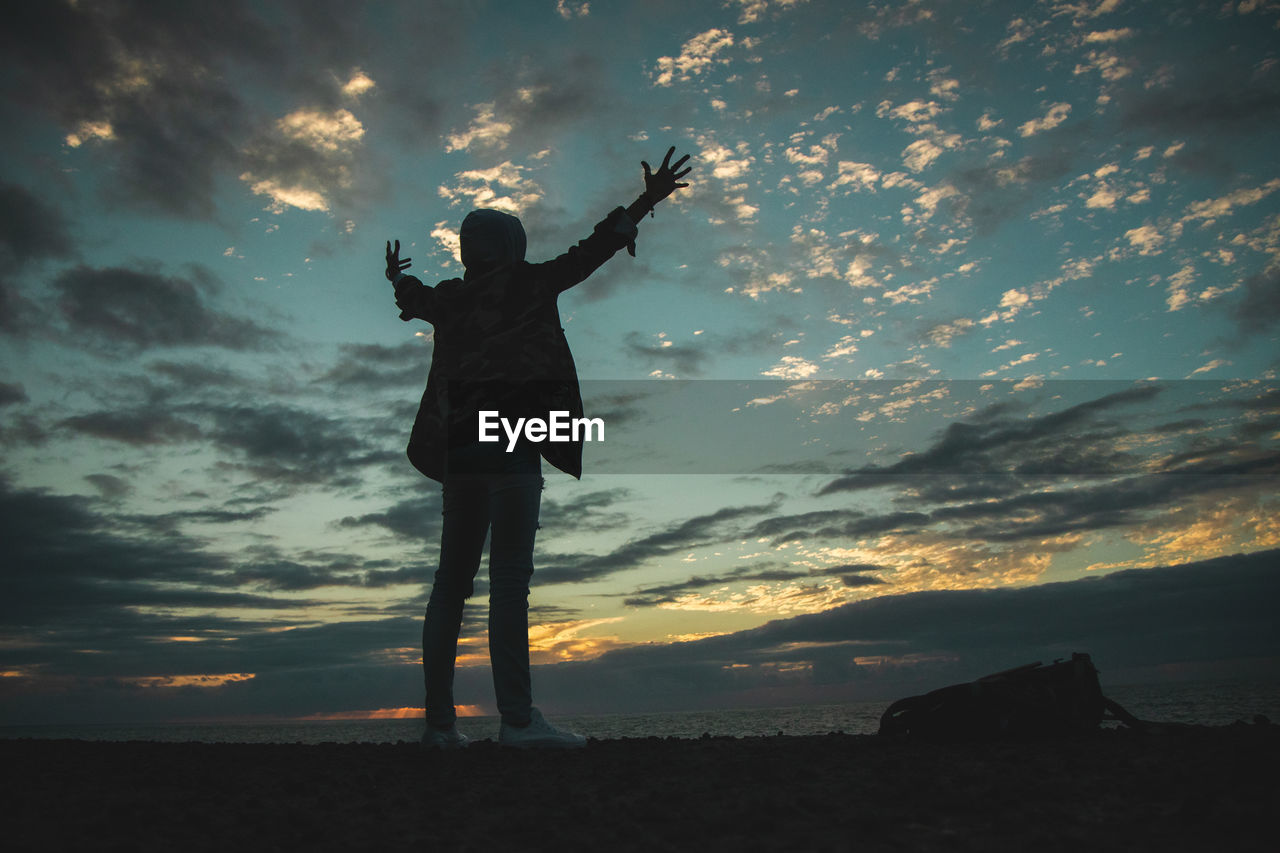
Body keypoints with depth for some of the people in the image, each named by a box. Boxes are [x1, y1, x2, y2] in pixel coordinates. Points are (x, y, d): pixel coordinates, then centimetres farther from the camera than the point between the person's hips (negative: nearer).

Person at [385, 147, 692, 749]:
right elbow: (587, 254, 1)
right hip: (509, 444, -6)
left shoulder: (449, 297, 17)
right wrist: (646, 202, 6)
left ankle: (439, 721, 13)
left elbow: (411, 299, 37)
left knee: (452, 582, 9)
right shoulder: (526, 284, 3)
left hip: (458, 448, 6)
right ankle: (517, 719, -13)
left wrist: (396, 275, 60)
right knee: (510, 579, -11)